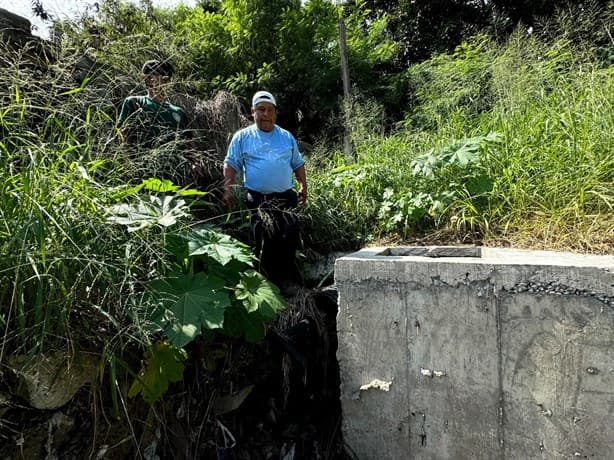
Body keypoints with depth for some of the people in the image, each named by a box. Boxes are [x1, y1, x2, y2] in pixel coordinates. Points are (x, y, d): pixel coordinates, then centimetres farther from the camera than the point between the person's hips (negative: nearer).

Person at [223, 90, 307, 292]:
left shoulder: (287, 137, 14)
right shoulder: (242, 137, 5)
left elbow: (298, 164, 19)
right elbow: (231, 164, 1)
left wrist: (303, 186, 12)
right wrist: (227, 189, -9)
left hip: (286, 197, 2)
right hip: (257, 199, -2)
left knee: (290, 238, 1)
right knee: (263, 242, 2)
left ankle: (288, 279, 17)